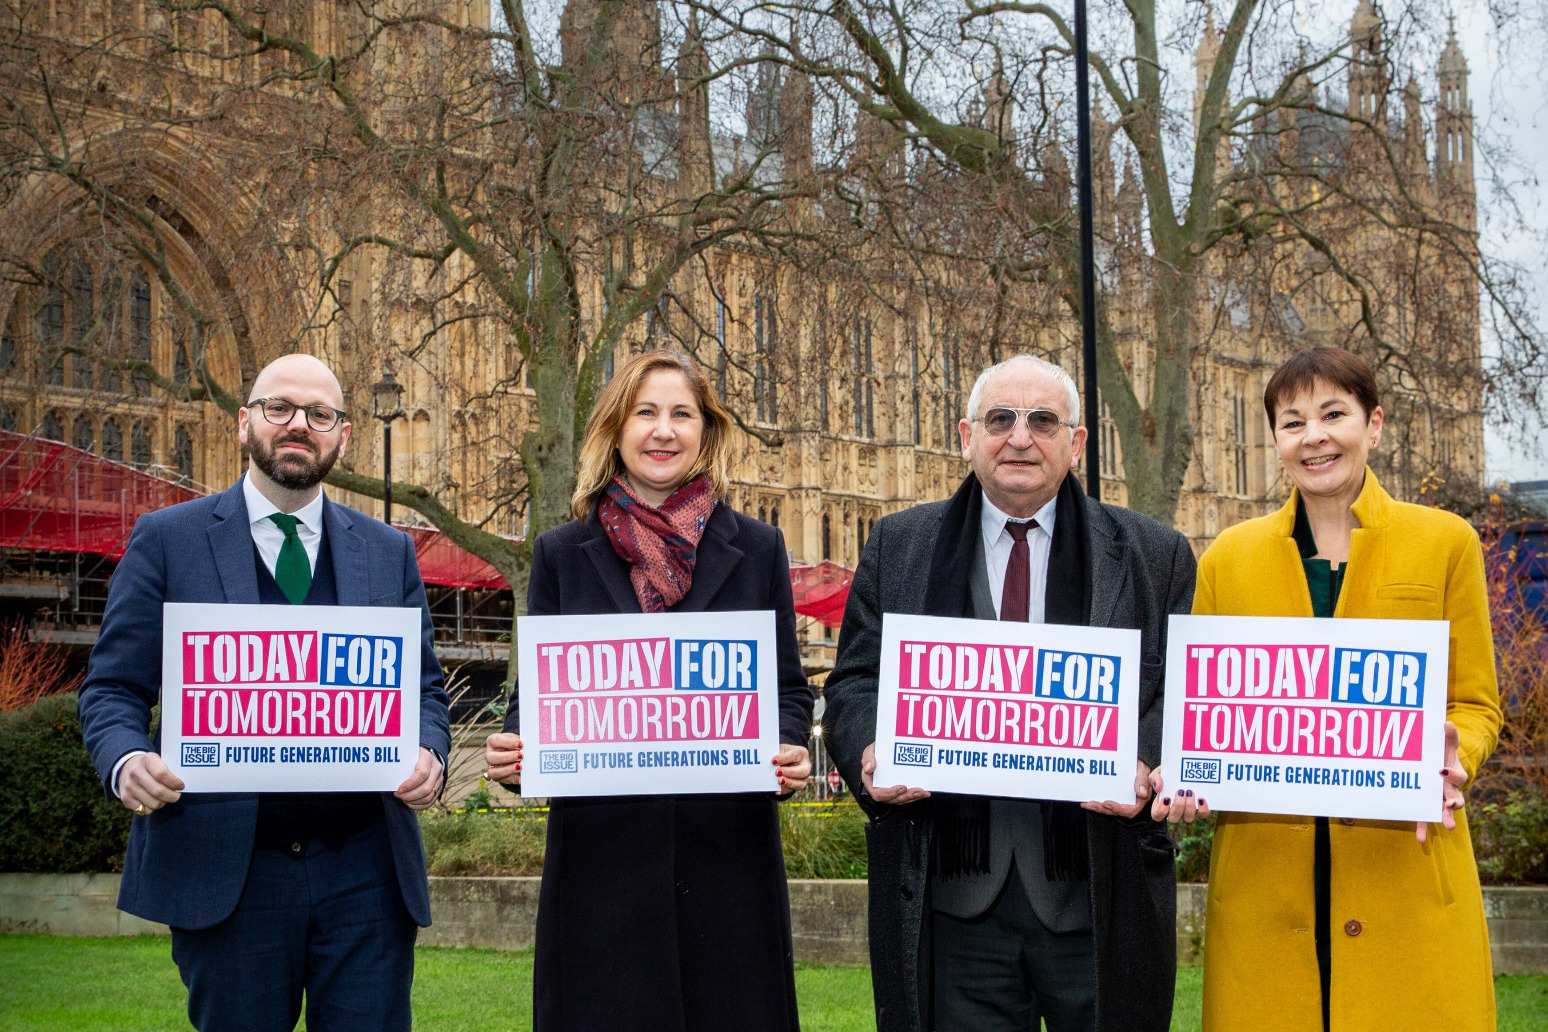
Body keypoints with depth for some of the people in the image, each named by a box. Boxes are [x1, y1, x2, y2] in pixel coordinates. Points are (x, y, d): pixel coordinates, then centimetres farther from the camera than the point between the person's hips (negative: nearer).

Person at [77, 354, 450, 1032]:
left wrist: (428, 754, -9)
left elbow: (422, 687, 13)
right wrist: (126, 761, -18)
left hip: (366, 871, 2)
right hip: (226, 870, -2)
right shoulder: (167, 540, 5)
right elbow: (113, 688, 3)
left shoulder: (389, 553, 14)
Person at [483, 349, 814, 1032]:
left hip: (726, 850, 0)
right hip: (601, 853, 0)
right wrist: (512, 752, -11)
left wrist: (787, 751, -11)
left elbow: (787, 687, 9)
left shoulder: (756, 549, 8)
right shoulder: (562, 554, 8)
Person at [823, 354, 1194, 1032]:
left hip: (1098, 892, 0)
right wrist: (868, 752, -12)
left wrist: (1146, 767, -17)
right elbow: (854, 681, 10)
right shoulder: (898, 548, 12)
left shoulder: (1155, 557, 9)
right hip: (950, 892, 1)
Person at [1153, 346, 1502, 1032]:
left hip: (1403, 866, -1)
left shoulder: (1445, 543, 8)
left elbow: (1474, 703, 8)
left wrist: (1451, 755, -13)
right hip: (1262, 874, 1)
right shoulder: (1228, 558, 12)